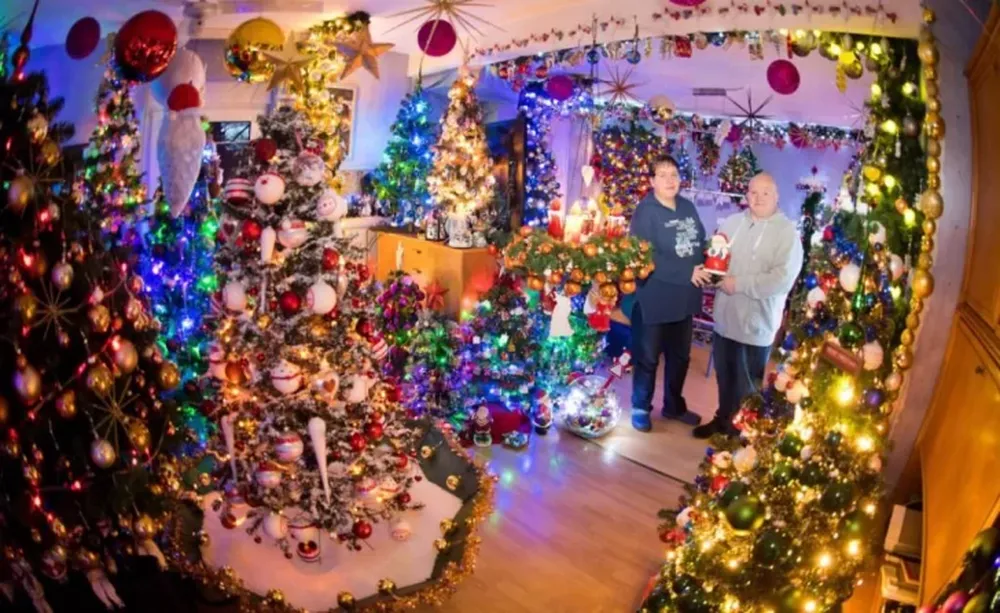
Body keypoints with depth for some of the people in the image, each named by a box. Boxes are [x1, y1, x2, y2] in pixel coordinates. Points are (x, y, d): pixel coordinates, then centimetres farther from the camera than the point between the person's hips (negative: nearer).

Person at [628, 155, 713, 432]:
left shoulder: (688, 207, 6)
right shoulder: (646, 212, -15)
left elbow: (701, 243, 13)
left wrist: (706, 266, -9)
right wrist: (688, 273, -23)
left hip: (685, 297, 7)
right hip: (654, 299, -7)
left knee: (680, 355, 20)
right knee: (648, 357, 8)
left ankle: (674, 405, 38)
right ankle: (640, 408, 26)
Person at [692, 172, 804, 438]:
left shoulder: (787, 231, -11)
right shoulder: (731, 222, 7)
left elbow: (782, 279, -21)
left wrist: (739, 284, -21)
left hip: (756, 322, -5)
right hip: (725, 316, 5)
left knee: (747, 384, 9)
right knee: (724, 376, 20)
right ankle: (723, 419, 39)